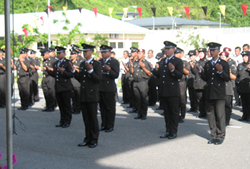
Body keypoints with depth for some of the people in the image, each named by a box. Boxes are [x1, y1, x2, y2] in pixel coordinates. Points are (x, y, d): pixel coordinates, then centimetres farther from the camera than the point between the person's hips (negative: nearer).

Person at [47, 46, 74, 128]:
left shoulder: (68, 62, -6)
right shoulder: (56, 63, 16)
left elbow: (71, 75, -13)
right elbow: (55, 75, 16)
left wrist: (63, 71, -25)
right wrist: (49, 70, 1)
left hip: (66, 88, -6)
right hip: (58, 87, 6)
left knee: (66, 105, 0)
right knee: (60, 105, 10)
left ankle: (67, 121, 8)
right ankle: (62, 121, 18)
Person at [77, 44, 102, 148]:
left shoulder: (96, 64, -6)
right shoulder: (82, 64, 15)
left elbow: (98, 79, -14)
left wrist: (91, 70, -25)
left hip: (92, 96, -6)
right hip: (83, 96, 6)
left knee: (93, 118, -1)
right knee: (86, 118, 10)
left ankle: (94, 140, 6)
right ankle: (88, 139, 17)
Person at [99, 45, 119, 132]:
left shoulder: (114, 62, -4)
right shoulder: (100, 61, 16)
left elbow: (116, 75, -11)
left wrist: (109, 70, -26)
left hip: (109, 89, -6)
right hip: (100, 88, 6)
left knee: (110, 108, -1)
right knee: (102, 107, 10)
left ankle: (110, 126, 6)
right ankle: (104, 124, 18)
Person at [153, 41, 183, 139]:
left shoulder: (178, 61, -3)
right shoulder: (162, 61, 16)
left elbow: (180, 75, -13)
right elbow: (159, 75, 16)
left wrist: (173, 70, -29)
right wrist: (156, 69, -4)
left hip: (173, 92, -6)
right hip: (163, 91, 6)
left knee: (174, 112, 1)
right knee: (166, 112, 12)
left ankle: (174, 132, 8)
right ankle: (168, 131, 20)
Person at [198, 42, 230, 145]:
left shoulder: (224, 64, 0)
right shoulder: (207, 64, 14)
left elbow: (227, 78, -7)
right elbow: (205, 78, 14)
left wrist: (221, 71, -22)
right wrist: (200, 71, -2)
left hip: (219, 94, -5)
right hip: (209, 94, 5)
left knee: (220, 115, -5)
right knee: (210, 114, 7)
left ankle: (220, 137, 5)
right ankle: (214, 136, 16)